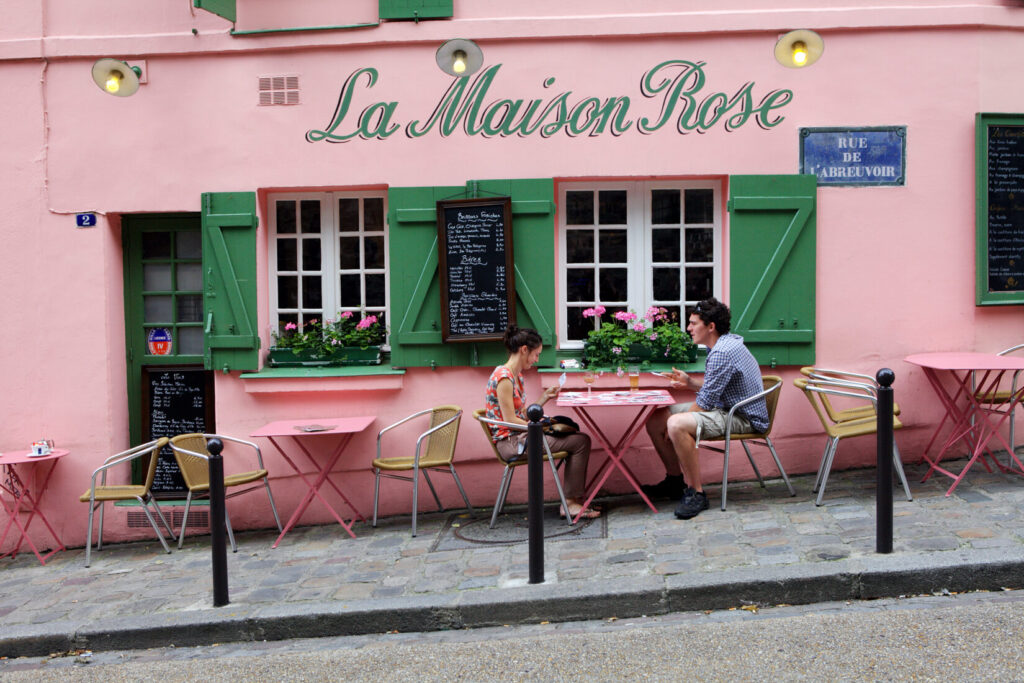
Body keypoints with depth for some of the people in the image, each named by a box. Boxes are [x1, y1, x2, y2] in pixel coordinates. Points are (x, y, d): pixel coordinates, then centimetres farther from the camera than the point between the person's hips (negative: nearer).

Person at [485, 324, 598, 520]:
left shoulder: (516, 375, 14)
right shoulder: (504, 377, -17)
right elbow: (510, 420, -20)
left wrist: (545, 397, 7)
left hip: (519, 437, 10)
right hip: (510, 442, -10)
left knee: (578, 439, 5)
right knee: (581, 441, -11)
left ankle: (573, 501, 4)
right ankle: (570, 503, -6)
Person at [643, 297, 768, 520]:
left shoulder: (722, 352, -23)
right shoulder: (725, 344, 11)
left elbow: (705, 403, -22)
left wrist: (677, 420, -9)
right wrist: (690, 381, 4)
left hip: (744, 418, -11)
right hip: (726, 409, 11)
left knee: (677, 424, -35)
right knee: (655, 418, 5)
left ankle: (696, 493, -23)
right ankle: (675, 479, 21)